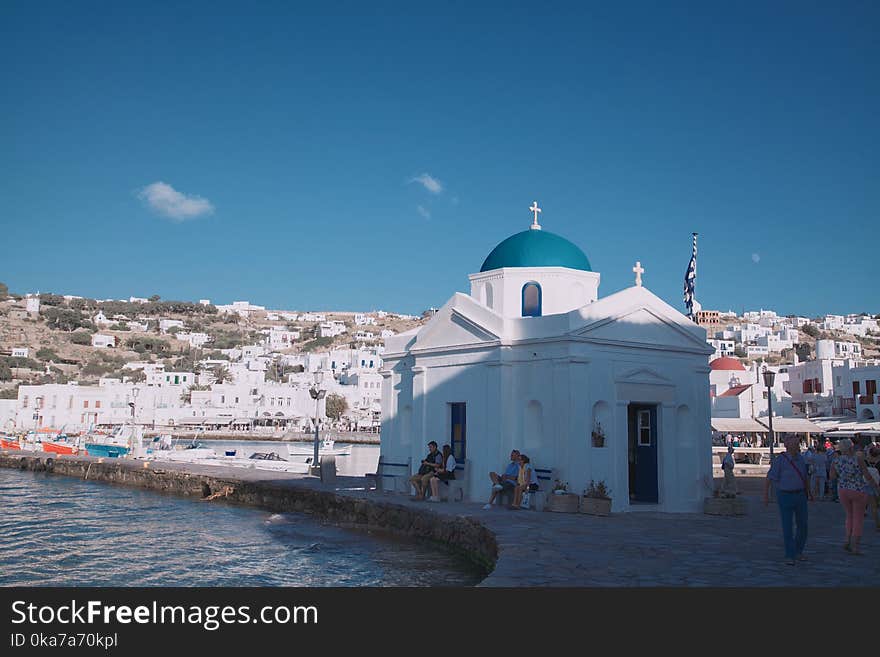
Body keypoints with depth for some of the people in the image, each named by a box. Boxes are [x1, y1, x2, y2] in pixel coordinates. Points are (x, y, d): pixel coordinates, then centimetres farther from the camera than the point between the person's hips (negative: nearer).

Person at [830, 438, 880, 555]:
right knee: (858, 519, 7)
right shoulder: (858, 459, -16)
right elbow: (868, 476, -13)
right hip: (858, 492, -4)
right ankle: (855, 546, 4)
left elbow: (832, 477, 0)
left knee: (850, 516, 22)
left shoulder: (836, 461, -5)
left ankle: (848, 541, 12)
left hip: (843, 491, 4)